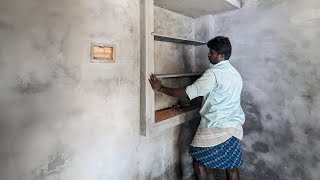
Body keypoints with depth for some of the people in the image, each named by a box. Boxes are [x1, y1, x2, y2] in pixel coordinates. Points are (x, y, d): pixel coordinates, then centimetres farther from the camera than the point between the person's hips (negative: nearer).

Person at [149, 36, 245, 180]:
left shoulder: (214, 72, -16)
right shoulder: (235, 73, 11)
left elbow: (188, 93, -21)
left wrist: (161, 88, -15)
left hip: (216, 128, -8)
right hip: (234, 127, 9)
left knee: (200, 164, 9)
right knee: (232, 168, 17)